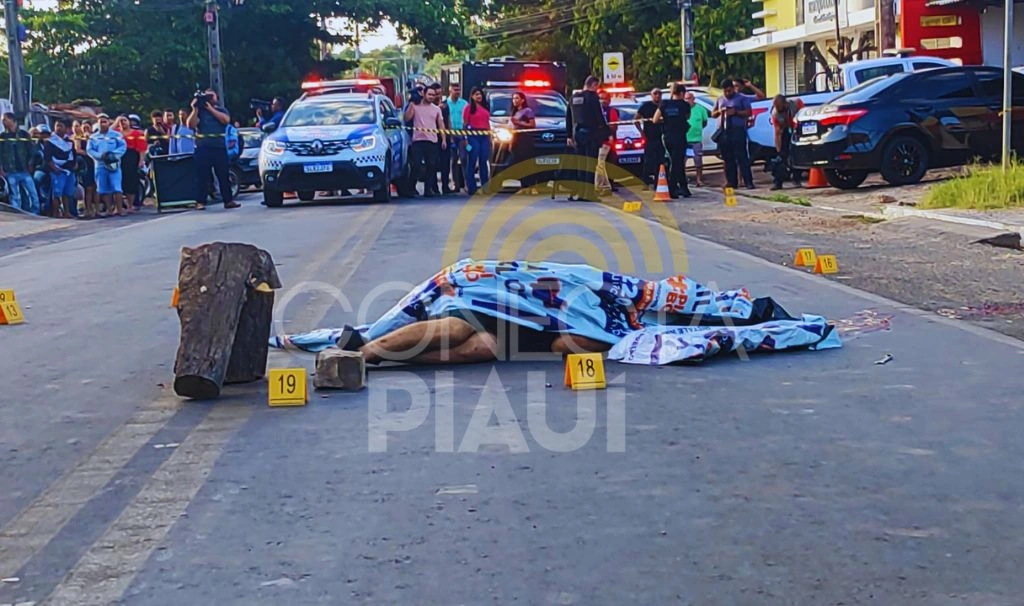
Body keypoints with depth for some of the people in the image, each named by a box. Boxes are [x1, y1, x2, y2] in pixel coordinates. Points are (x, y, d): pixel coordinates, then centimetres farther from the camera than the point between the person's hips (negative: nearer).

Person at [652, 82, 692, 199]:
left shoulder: (664, 104, 2)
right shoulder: (684, 105, -5)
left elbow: (655, 120, 1)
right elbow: (687, 117, 9)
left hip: (667, 136, 4)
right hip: (679, 137, -4)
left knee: (677, 162, 15)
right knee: (676, 163, 0)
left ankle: (684, 188, 20)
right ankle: (672, 190, -3)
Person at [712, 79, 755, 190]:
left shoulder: (741, 99, 3)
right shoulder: (719, 100, 18)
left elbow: (748, 112, -3)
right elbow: (713, 114, 20)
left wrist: (735, 112, -17)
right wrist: (719, 111, -3)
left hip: (737, 131, -5)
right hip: (723, 131, 5)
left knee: (742, 157, -9)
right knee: (728, 159, 6)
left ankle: (748, 182, -10)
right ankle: (731, 182, 10)